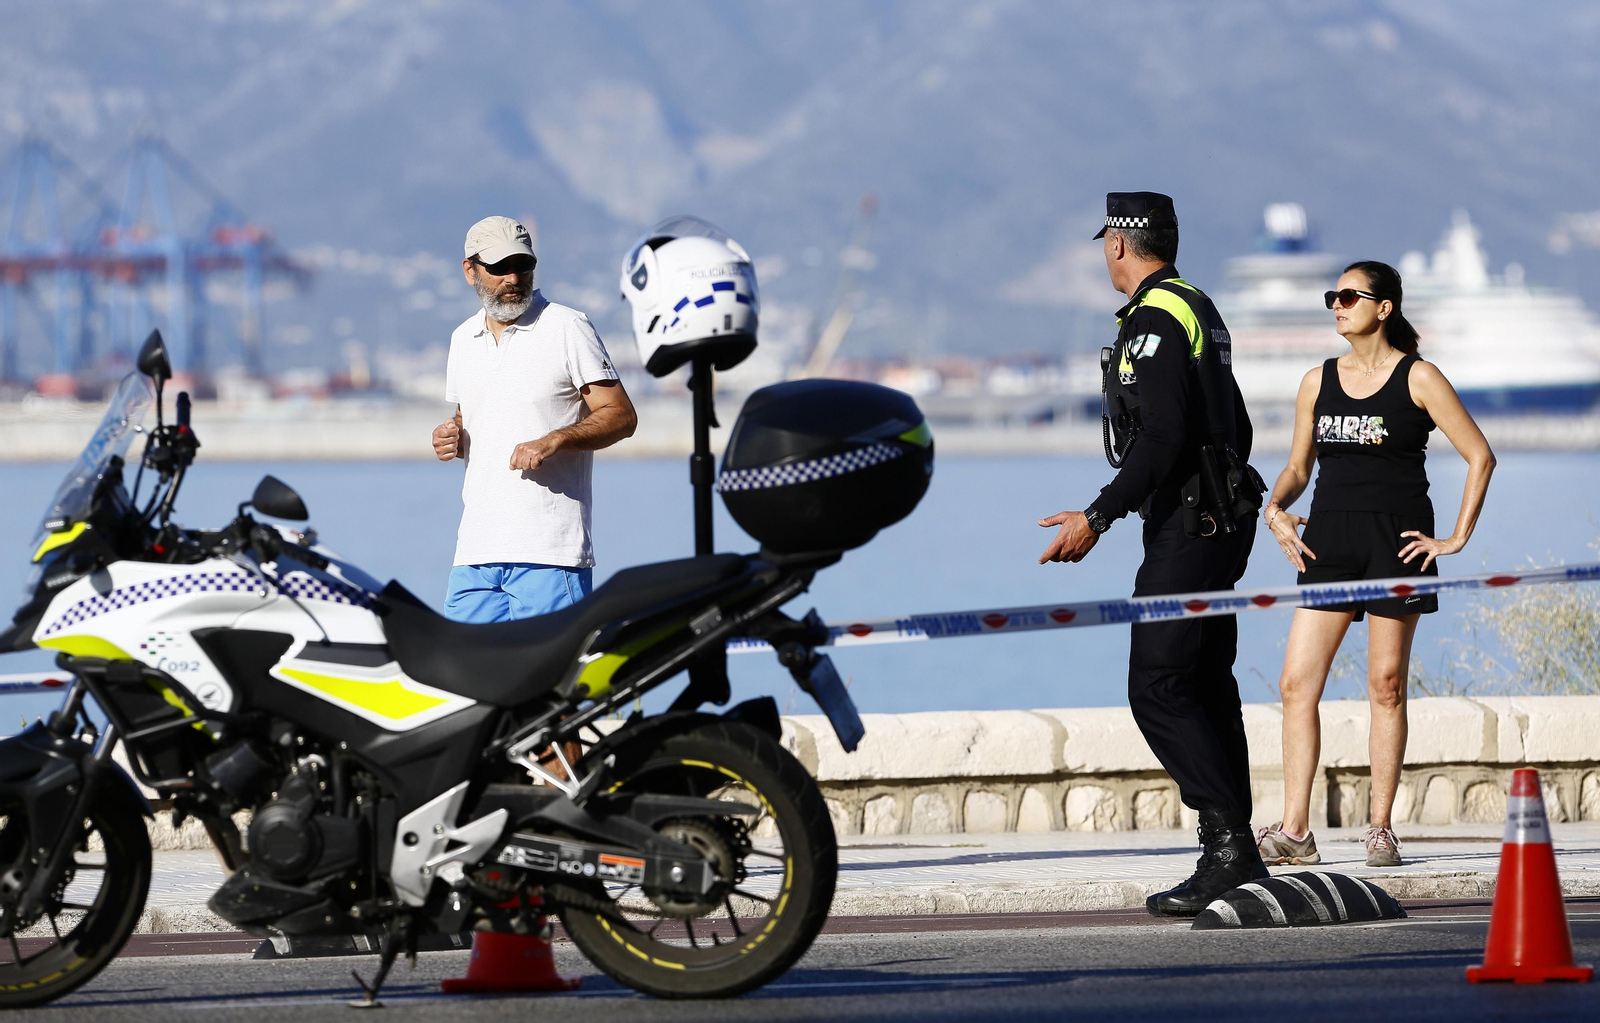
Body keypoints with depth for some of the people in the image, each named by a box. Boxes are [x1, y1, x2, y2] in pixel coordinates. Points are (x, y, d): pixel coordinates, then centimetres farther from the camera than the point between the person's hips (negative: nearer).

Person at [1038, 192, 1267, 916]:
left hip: (1184, 529, -10)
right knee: (1205, 686, 11)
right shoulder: (1199, 310, 17)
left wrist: (1098, 517, -22)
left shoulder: (1155, 320, -14)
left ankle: (1228, 843, -16)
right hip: (1223, 522, 10)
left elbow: (1161, 439, -23)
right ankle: (1235, 855, 10)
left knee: (1157, 688, -11)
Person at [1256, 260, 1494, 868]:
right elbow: (1298, 466, 17)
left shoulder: (1417, 378, -2)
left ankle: (1381, 829, 8)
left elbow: (1480, 456, -1)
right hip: (1329, 538, 4)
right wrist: (1275, 508, -3)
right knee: (1297, 683, -5)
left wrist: (1458, 537, -5)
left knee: (1386, 686, 0)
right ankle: (1294, 832, -3)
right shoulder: (1318, 382, 11)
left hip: (1398, 538, -4)